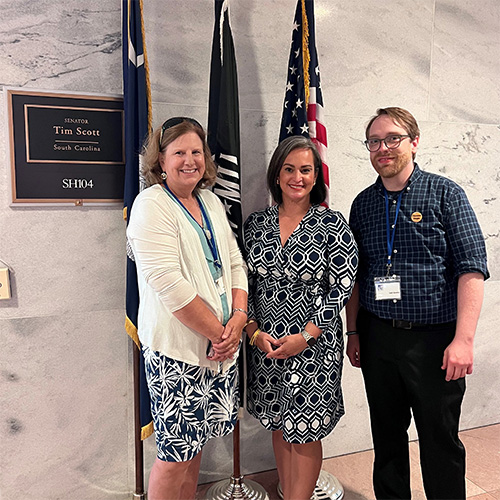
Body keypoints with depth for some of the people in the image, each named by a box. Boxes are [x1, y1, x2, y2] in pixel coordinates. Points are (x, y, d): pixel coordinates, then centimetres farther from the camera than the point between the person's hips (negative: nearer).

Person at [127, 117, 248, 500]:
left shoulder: (211, 201, 11)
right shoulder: (151, 206, -11)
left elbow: (235, 264, 11)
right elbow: (169, 285, -20)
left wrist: (238, 318, -4)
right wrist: (217, 333, -14)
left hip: (221, 344, 7)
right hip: (177, 349, -7)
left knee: (195, 441, 19)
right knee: (176, 454, 5)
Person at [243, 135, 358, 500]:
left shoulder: (332, 224, -7)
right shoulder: (256, 223, 3)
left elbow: (341, 287, -10)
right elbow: (245, 281, 6)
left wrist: (304, 337, -15)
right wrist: (254, 331, -5)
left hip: (314, 345, -3)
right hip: (265, 344, 4)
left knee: (305, 432, 7)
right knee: (279, 426, 17)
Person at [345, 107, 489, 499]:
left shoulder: (445, 194, -3)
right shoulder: (363, 203, 8)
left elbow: (472, 268, -8)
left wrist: (463, 338, -15)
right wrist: (353, 332, 9)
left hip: (434, 338, -3)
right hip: (377, 337, 4)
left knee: (441, 442, 10)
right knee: (386, 437, 17)